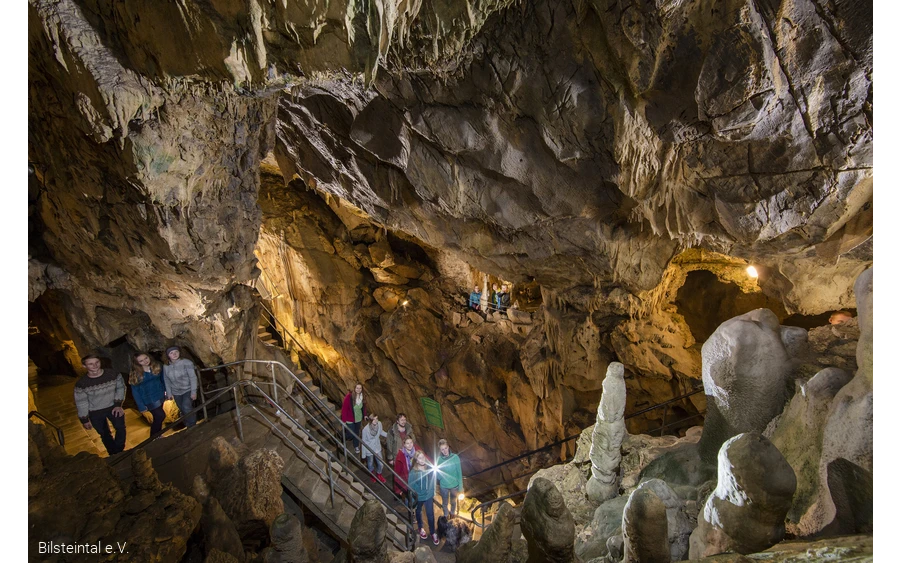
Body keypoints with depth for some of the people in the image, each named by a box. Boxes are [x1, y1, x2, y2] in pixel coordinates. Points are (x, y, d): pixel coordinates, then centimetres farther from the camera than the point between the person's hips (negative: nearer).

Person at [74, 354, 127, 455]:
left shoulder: (113, 374, -20)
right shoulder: (81, 383, -23)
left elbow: (120, 388, -4)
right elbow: (81, 403, -12)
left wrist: (118, 404, -8)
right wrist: (84, 420, -6)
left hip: (113, 407, 1)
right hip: (95, 413, -1)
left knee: (120, 428, 15)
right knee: (105, 434, 16)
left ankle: (119, 452, 39)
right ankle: (114, 455, 37)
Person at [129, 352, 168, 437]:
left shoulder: (157, 366, -5)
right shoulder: (135, 374, -15)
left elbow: (163, 379, 6)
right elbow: (135, 391, -11)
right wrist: (141, 406, -12)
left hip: (160, 396, 4)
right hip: (149, 399, -4)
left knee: (158, 417, 15)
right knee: (161, 416, -5)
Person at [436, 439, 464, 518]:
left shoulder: (455, 457, -19)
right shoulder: (439, 459, -15)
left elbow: (459, 472, -11)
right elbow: (438, 473, -4)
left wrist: (460, 486, -8)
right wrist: (438, 484, -4)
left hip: (454, 485, 0)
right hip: (443, 486, 0)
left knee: (453, 502, 23)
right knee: (445, 503, 20)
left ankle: (452, 515, 50)